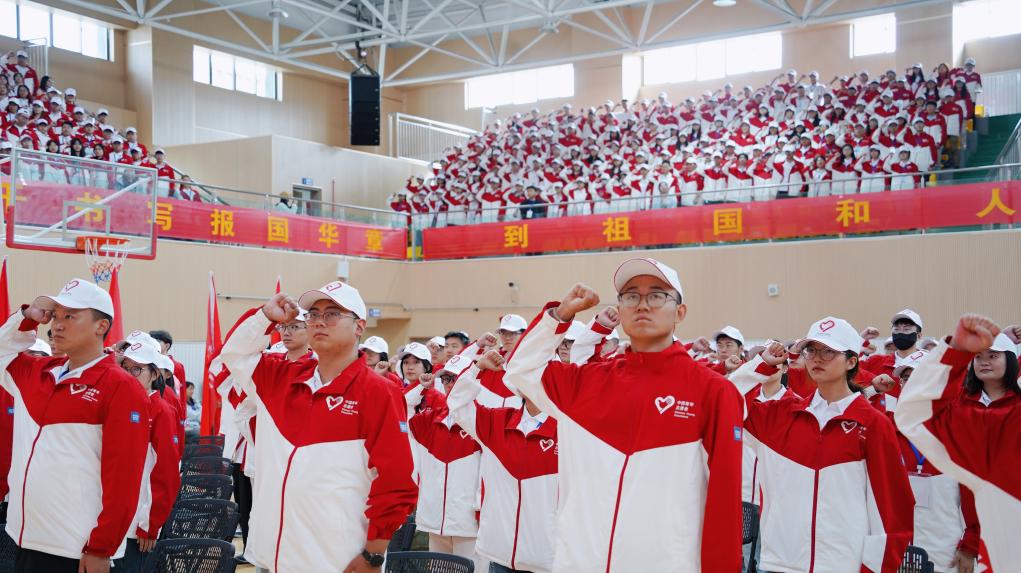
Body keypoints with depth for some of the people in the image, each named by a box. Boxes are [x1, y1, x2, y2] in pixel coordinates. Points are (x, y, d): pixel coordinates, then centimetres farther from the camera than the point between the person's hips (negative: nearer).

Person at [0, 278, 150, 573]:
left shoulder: (120, 387, -11)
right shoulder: (36, 373, 9)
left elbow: (123, 476, -14)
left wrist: (101, 549, -15)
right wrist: (26, 318, 7)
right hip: (24, 540, 6)